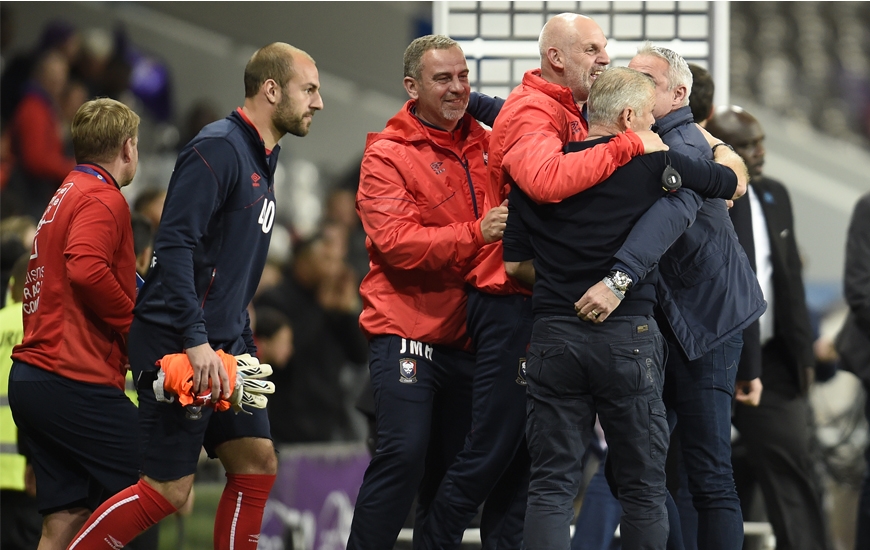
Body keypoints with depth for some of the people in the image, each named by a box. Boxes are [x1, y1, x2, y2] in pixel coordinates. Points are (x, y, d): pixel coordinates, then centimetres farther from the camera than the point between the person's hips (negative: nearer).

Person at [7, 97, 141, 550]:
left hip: (31, 376, 10)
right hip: (78, 382, -10)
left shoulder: (66, 195, 22)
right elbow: (85, 268, -25)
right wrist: (137, 324, -13)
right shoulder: (103, 198, -8)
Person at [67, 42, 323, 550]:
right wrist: (196, 342, -28)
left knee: (257, 465, 6)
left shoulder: (260, 163, 17)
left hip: (222, 348, 10)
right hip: (179, 347, -10)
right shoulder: (218, 149, -14)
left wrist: (246, 347, 19)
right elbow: (174, 245, -23)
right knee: (169, 491, -8)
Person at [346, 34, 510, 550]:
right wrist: (476, 233, -27)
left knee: (451, 467, 10)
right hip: (408, 330, -6)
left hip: (466, 332, 6)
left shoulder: (485, 147, 11)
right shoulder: (387, 154, -5)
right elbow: (396, 242, -18)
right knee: (404, 454, -14)